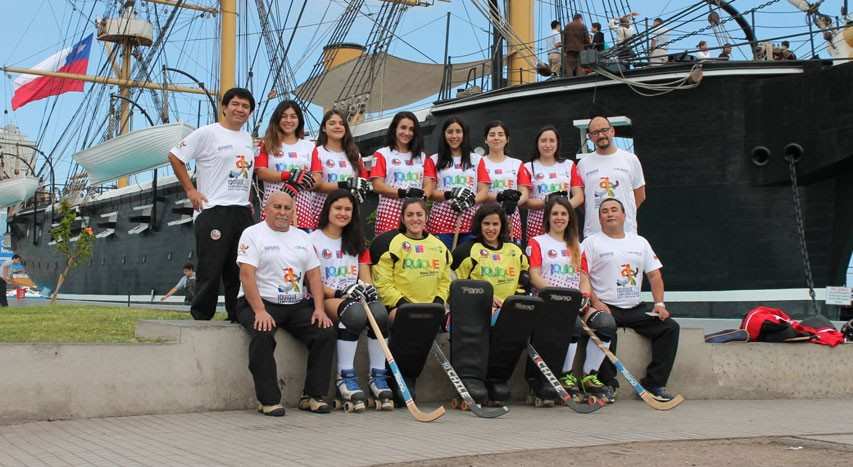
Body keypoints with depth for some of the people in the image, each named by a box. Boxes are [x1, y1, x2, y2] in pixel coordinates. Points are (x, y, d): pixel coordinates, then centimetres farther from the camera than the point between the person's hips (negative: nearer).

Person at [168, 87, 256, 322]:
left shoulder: (247, 138, 17)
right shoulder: (208, 133, -3)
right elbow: (175, 156, -2)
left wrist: (247, 199, 14)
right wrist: (190, 190, -6)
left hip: (243, 212, 6)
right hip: (213, 211, -6)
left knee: (240, 270, 8)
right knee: (210, 268, -5)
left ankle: (237, 318, 16)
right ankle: (201, 318, 5)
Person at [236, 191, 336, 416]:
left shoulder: (302, 237, 17)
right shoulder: (253, 234, -1)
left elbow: (314, 275, 12)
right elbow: (247, 275, -12)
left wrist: (319, 309, -4)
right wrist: (259, 311, -24)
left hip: (297, 304, 5)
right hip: (260, 302, -5)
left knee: (326, 332, -16)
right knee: (263, 336, -33)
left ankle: (313, 395, -7)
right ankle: (268, 400, -22)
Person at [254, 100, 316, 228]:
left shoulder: (309, 146, 17)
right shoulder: (267, 144, 12)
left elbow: (316, 180, 8)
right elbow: (261, 172, -2)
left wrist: (299, 182, -13)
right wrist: (290, 175, -13)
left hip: (302, 205, 2)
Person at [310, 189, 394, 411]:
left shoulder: (357, 242, 22)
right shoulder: (314, 239, 3)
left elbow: (366, 278, 14)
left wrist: (367, 289, -10)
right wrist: (339, 293, -19)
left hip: (355, 297, 5)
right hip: (327, 300, -5)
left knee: (380, 312, -30)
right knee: (355, 313, -38)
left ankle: (378, 376, -22)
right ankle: (345, 377, -27)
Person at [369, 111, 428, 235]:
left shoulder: (422, 156, 19)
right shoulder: (382, 154, 7)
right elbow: (377, 186, -3)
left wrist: (423, 196, -13)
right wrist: (403, 193, -16)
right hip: (390, 212, -3)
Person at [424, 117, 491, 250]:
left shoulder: (477, 159, 16)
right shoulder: (434, 160, 13)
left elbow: (484, 192, 8)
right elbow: (428, 191, 3)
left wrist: (471, 200, -13)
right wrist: (449, 195, -16)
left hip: (470, 220, 1)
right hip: (442, 220, -1)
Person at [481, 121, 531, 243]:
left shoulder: (517, 164, 14)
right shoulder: (481, 163, 5)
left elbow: (525, 194, 6)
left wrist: (515, 202, -17)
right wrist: (500, 196, -22)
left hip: (511, 217, 2)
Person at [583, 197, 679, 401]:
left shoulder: (640, 242, 18)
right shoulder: (591, 243, 4)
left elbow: (654, 274, 15)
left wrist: (659, 303, 0)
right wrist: (596, 302, -19)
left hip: (636, 308, 5)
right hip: (606, 308, -5)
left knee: (670, 326, -13)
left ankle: (654, 383, -9)